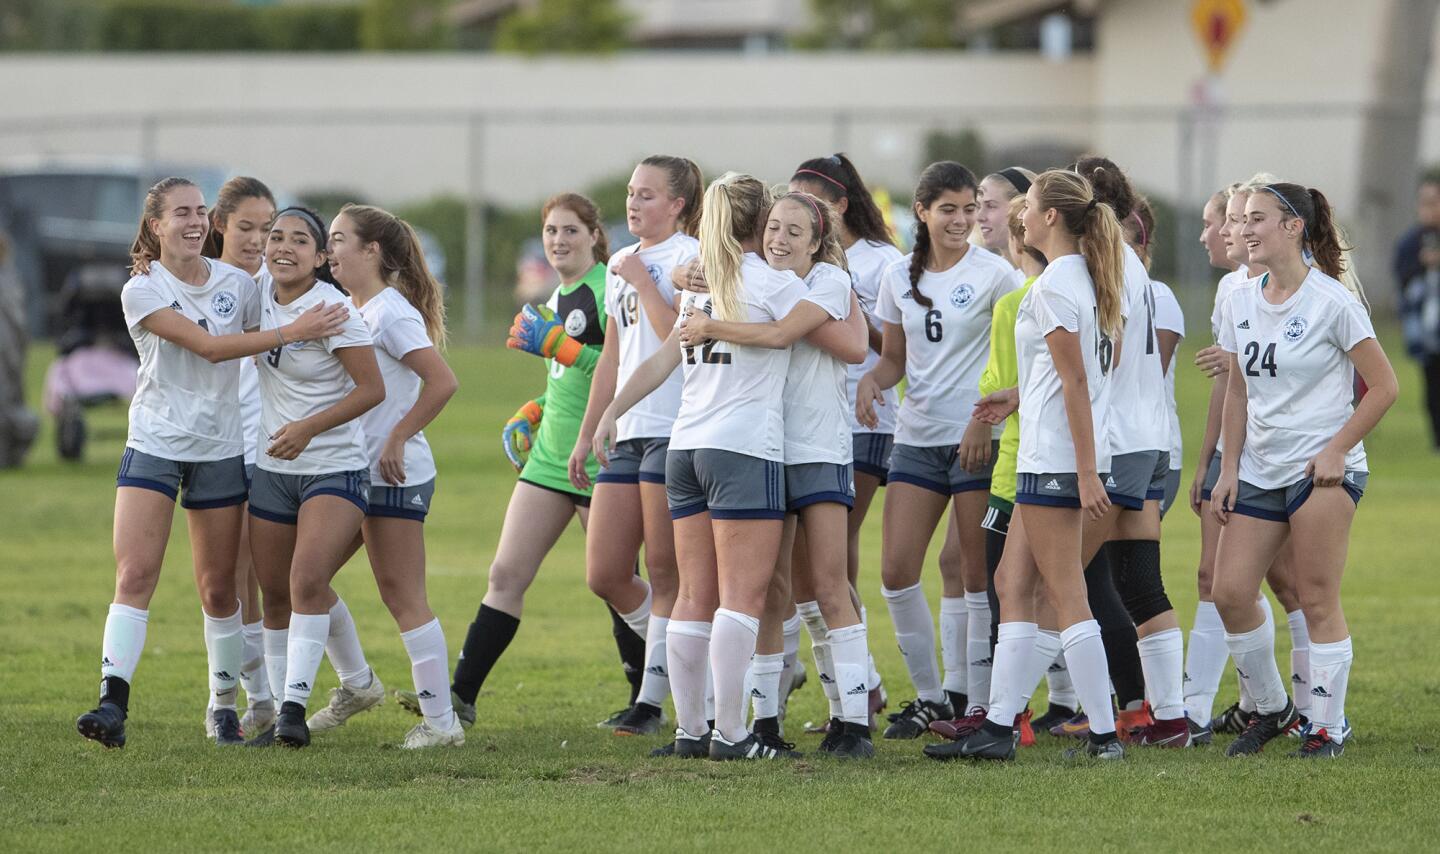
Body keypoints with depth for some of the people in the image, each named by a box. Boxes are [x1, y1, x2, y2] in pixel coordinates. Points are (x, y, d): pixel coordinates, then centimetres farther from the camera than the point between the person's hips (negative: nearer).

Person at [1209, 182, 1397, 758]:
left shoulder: (1332, 302, -10)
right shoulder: (1241, 304, 9)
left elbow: (1383, 386, -7)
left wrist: (1336, 450, -13)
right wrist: (1229, 470, 10)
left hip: (1322, 469, -6)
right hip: (1259, 469, 6)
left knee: (1317, 601, -6)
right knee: (1230, 592, -2)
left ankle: (1327, 727, 3)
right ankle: (1270, 708, 16)